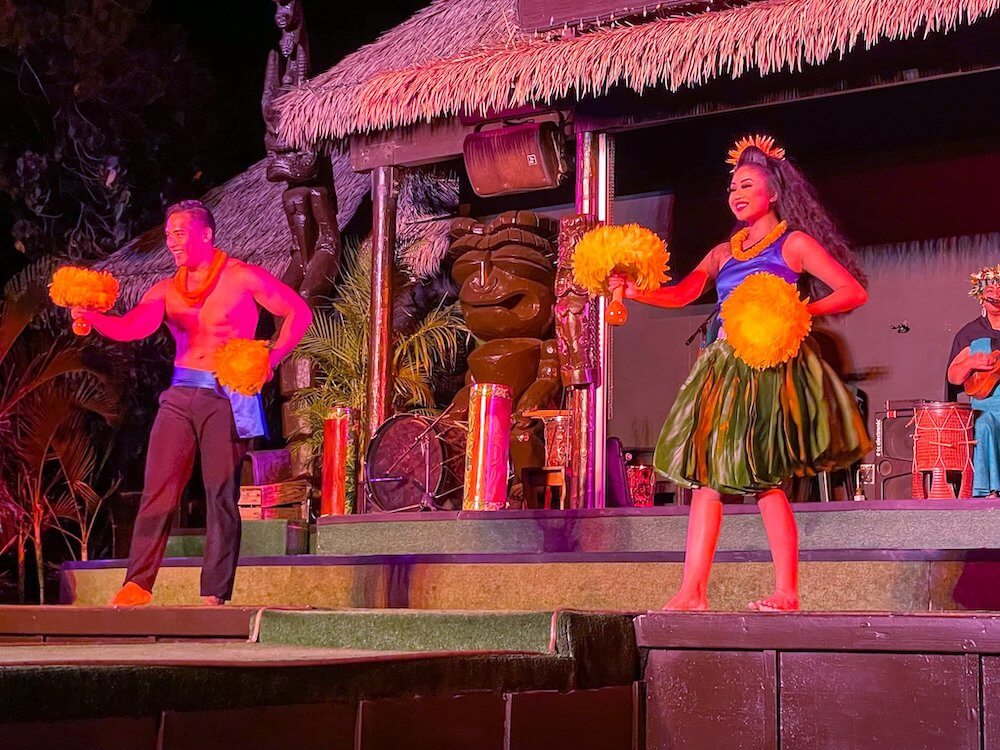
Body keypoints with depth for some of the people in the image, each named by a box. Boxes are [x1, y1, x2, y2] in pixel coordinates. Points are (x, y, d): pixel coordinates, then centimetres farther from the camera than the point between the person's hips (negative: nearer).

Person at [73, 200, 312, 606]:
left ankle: (215, 593, -1)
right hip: (180, 394, 4)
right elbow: (130, 328, -4)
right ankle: (138, 583, -2)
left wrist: (271, 359, -9)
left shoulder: (242, 277, 0)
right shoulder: (166, 291, 12)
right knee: (158, 489, -3)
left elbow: (299, 312, 3)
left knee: (222, 494, -4)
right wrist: (90, 316, -23)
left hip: (227, 398, -4)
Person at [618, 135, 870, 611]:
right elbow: (682, 294, 7)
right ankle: (693, 591, -3)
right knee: (704, 471, -2)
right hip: (724, 366, 6)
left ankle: (786, 593, -6)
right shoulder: (724, 252, 20)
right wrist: (632, 291, -10)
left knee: (762, 477, -12)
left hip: (772, 366, -6)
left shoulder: (794, 243, 5)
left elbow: (854, 291, -1)